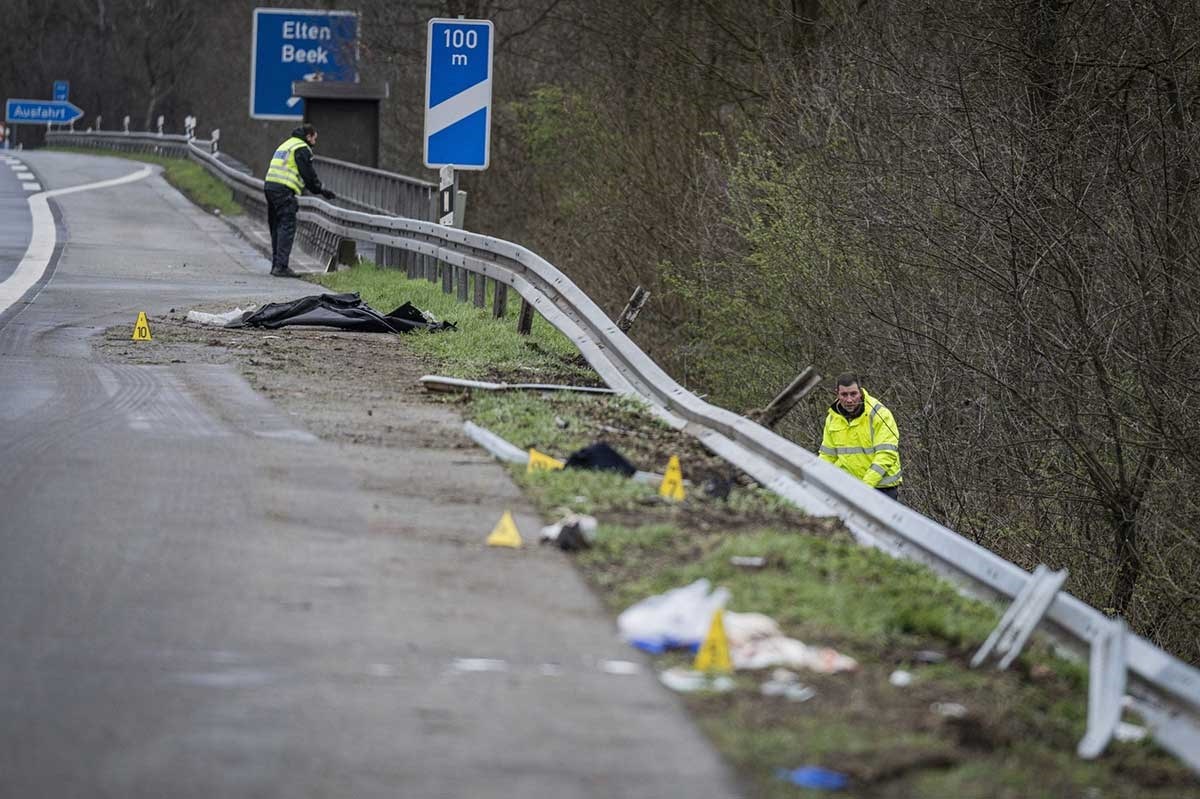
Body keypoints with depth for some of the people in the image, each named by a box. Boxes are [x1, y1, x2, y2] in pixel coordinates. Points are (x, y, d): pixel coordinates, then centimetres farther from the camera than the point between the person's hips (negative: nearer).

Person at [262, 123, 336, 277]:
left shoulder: (286, 144, 27)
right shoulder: (302, 149, -4)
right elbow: (308, 174, -7)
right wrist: (320, 190, 8)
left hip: (269, 186, 9)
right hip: (284, 190, -9)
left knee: (276, 227, 14)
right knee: (287, 227, -10)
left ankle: (276, 264, 16)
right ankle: (281, 266, -16)